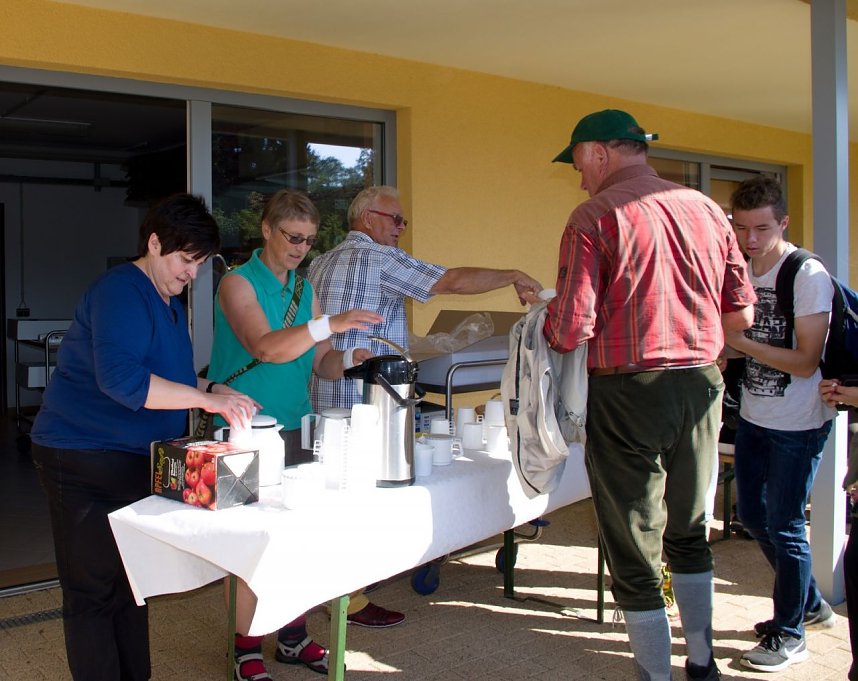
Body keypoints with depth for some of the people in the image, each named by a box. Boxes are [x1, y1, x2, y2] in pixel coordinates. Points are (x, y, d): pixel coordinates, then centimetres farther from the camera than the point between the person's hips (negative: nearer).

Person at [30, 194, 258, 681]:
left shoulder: (170, 302, 13)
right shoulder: (120, 291, -18)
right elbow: (120, 377, -32)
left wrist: (219, 392, 6)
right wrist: (206, 398, -31)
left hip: (135, 458, 10)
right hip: (84, 461, -10)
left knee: (132, 583, 16)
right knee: (96, 591, -2)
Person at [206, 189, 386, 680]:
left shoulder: (305, 290, 12)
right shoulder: (239, 283, -8)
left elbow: (319, 362, 11)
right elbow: (266, 347, -24)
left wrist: (348, 359, -11)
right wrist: (331, 323, -32)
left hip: (297, 428, 6)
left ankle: (294, 638, 24)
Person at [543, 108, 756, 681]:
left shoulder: (595, 217, -10)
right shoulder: (706, 209, 6)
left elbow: (571, 331, -16)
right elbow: (742, 313, 7)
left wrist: (547, 321, 6)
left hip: (629, 391, -6)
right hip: (702, 384, 6)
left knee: (635, 547, 7)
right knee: (689, 530, 22)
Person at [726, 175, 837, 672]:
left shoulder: (809, 276, -17)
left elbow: (805, 361, -22)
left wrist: (739, 341, -27)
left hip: (798, 425, -8)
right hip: (753, 417, 8)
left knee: (784, 526, 1)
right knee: (753, 516, 17)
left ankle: (790, 634, 20)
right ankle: (809, 604, 38)